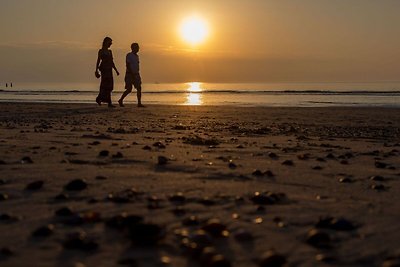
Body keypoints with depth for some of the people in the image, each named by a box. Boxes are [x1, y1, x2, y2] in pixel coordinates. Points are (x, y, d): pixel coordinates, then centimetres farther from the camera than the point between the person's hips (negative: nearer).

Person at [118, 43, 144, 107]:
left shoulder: (136, 56, 15)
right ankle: (121, 100, 13)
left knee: (139, 89, -5)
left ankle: (139, 103, -7)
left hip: (136, 74, 8)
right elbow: (128, 65, -17)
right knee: (129, 90, -5)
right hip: (130, 74, -7)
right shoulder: (129, 55, -9)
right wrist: (132, 74, -23)